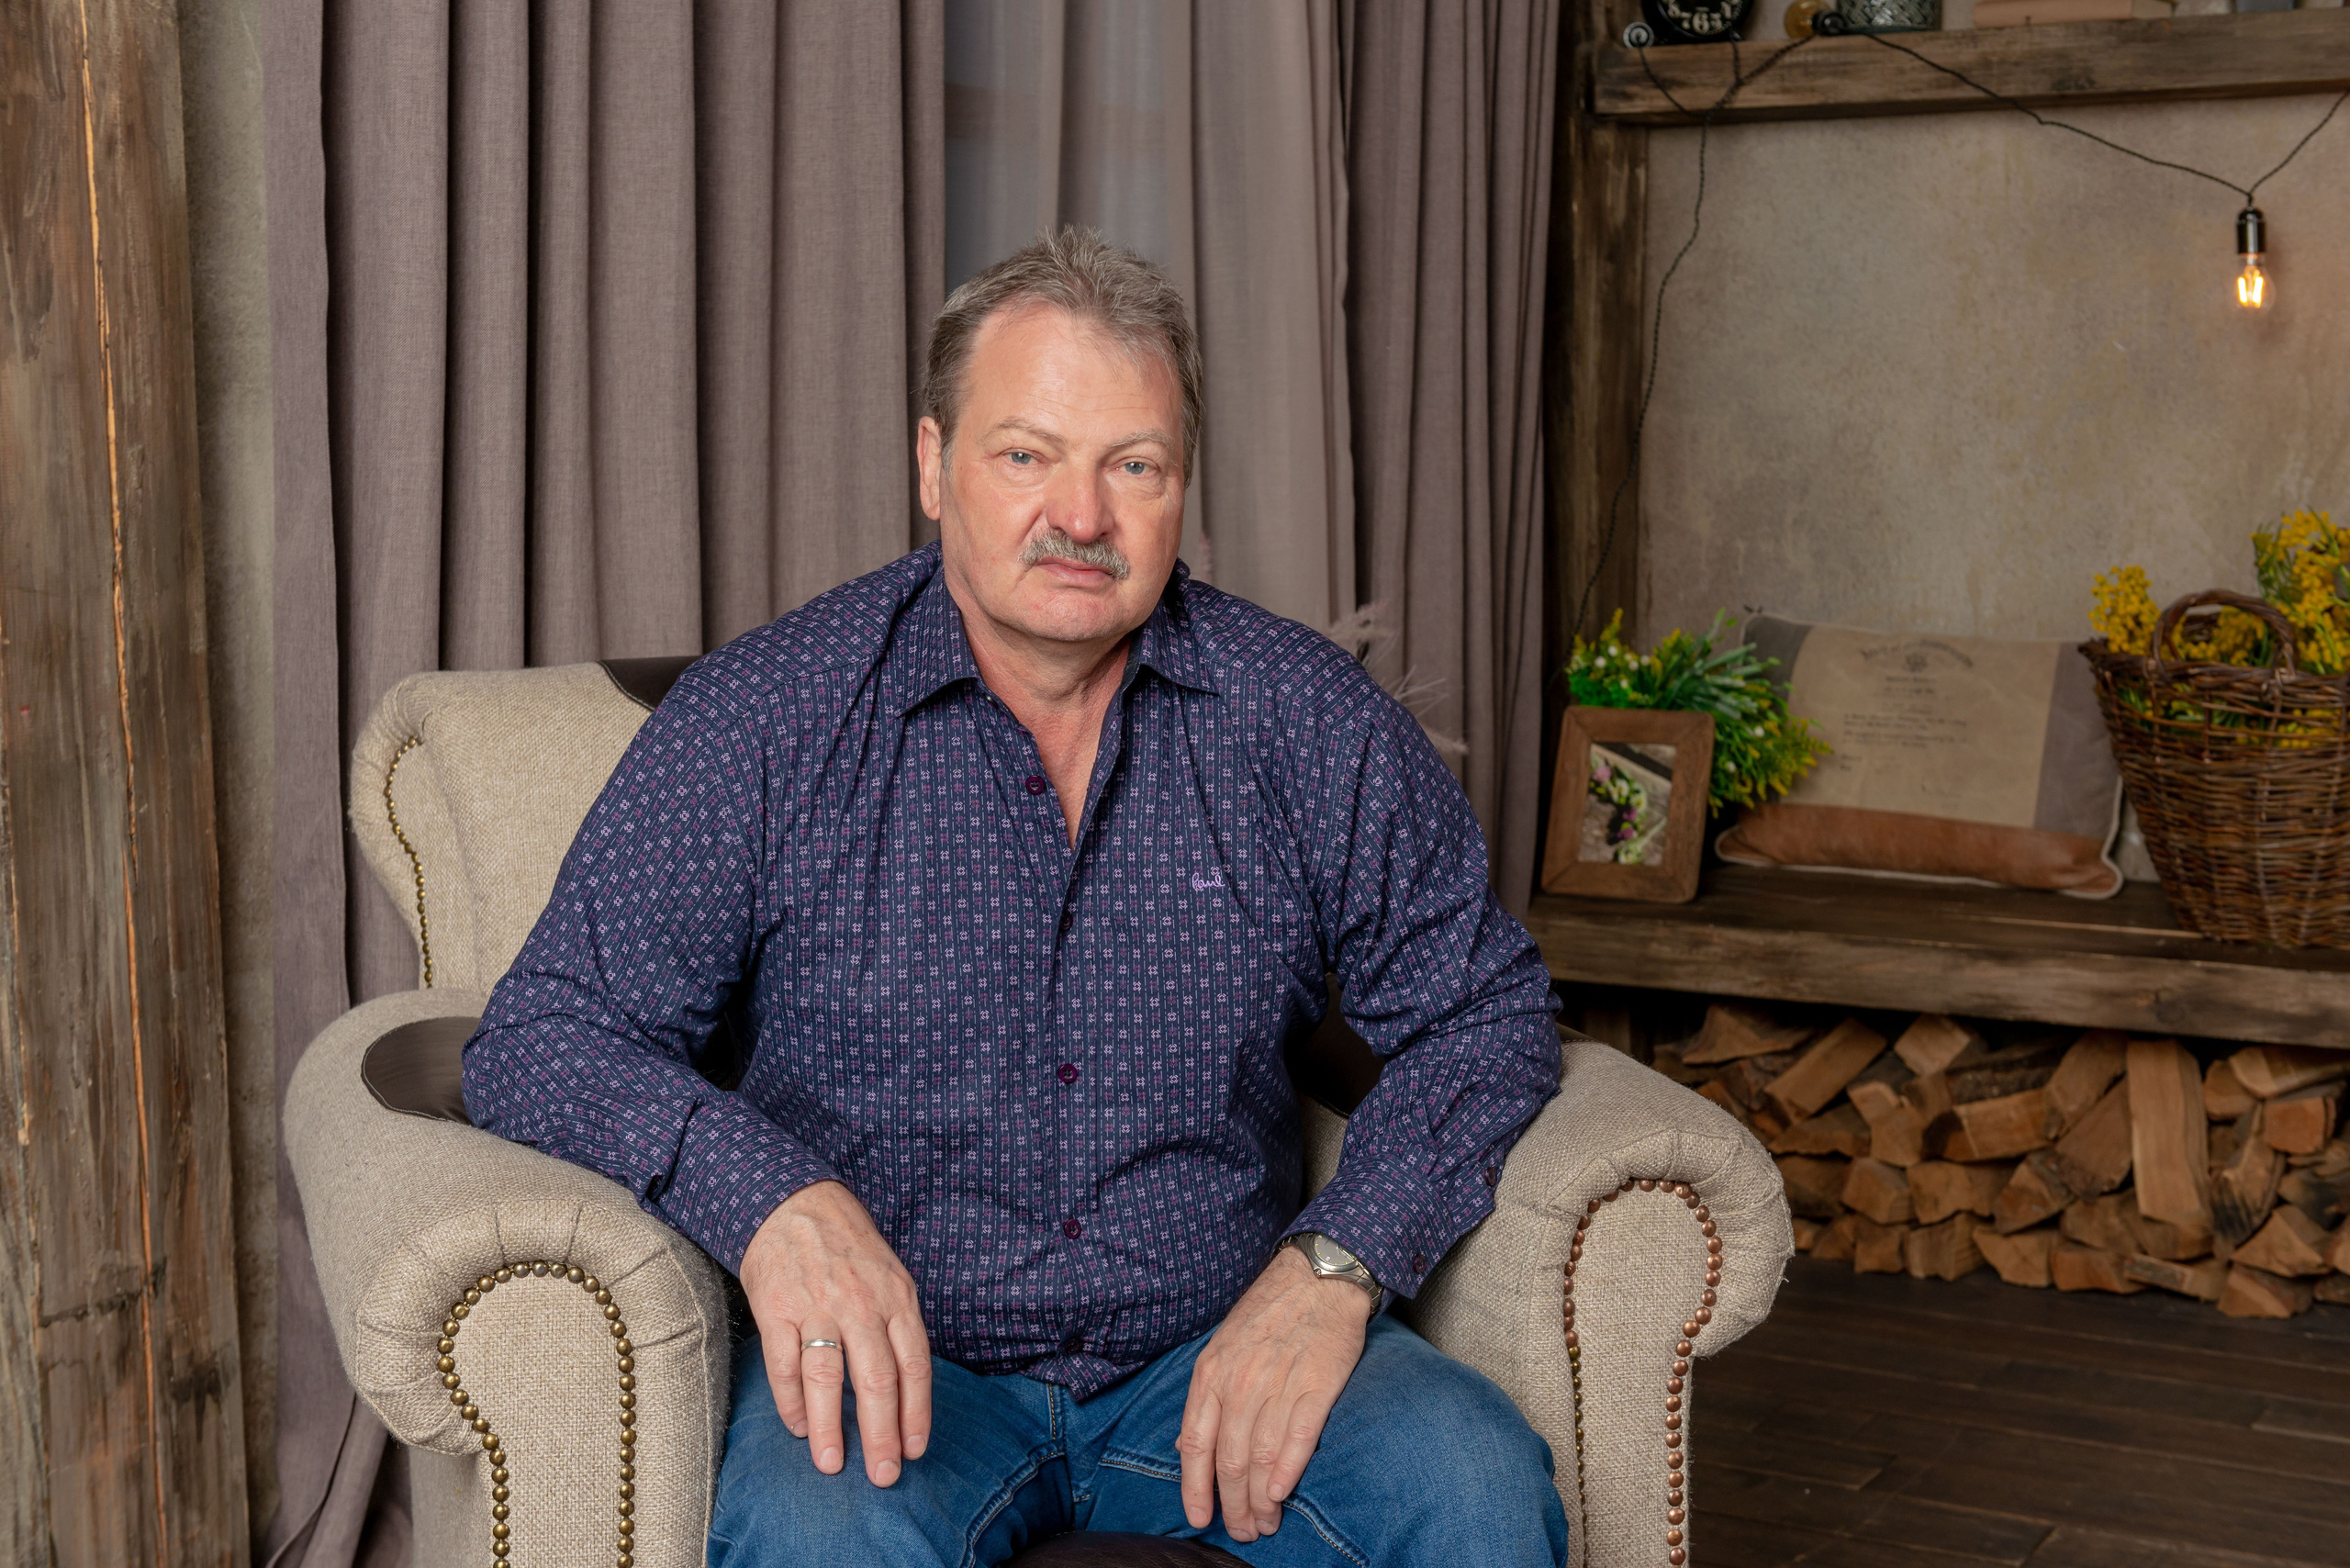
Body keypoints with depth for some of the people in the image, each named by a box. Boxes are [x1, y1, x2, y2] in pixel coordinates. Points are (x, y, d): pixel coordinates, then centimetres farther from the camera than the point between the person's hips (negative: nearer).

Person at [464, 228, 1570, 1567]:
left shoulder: (1306, 719, 2)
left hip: (1215, 1347, 3)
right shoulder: (760, 720, -4)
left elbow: (1482, 1010, 7)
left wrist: (1332, 1265, -10)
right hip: (892, 1356, -2)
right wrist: (770, 1194, -26)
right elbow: (547, 1037, -5)